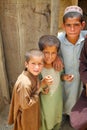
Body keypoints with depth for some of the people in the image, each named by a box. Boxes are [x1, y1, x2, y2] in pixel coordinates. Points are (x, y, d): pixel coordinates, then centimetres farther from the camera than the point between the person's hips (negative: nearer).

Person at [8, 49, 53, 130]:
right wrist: (41, 86, -28)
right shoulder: (24, 83, -37)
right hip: (26, 116, -7)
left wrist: (43, 84, -16)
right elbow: (25, 104, -30)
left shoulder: (33, 74, -13)